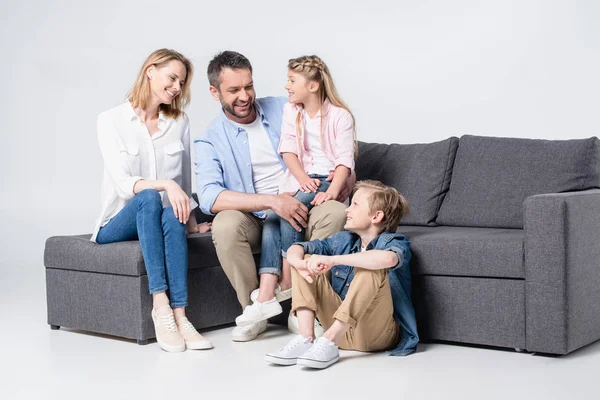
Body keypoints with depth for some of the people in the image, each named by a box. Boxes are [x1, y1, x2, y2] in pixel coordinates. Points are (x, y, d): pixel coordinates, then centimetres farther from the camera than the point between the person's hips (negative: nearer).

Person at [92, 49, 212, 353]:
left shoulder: (180, 122, 9)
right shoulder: (111, 120, -3)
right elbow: (122, 183, -15)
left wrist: (190, 222, 15)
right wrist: (165, 185, -29)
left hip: (164, 218, 2)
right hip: (118, 223, -2)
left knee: (173, 218, -34)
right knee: (149, 198, -35)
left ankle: (179, 315, -43)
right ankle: (161, 304, -42)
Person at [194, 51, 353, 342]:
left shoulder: (283, 110, 5)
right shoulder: (210, 141, -3)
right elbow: (209, 197, -20)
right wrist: (272, 201, -31)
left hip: (297, 208, 2)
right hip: (253, 220, -1)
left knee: (334, 212, -29)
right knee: (225, 225, -34)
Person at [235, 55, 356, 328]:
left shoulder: (340, 116, -1)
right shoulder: (290, 111, 16)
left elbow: (345, 159, -10)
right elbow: (288, 149, 5)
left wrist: (332, 191, -26)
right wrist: (302, 177, -14)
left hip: (328, 178, -4)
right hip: (299, 179, 5)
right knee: (271, 219, -22)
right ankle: (265, 297, -33)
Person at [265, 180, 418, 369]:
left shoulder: (393, 242, -7)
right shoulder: (343, 240, 11)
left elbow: (389, 259, -34)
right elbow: (295, 249, 5)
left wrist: (333, 260, -33)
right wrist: (300, 263, -20)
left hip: (377, 334, -6)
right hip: (341, 328, 6)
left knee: (371, 269, -28)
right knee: (308, 264, 0)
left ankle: (329, 342, -31)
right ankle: (305, 338, -19)